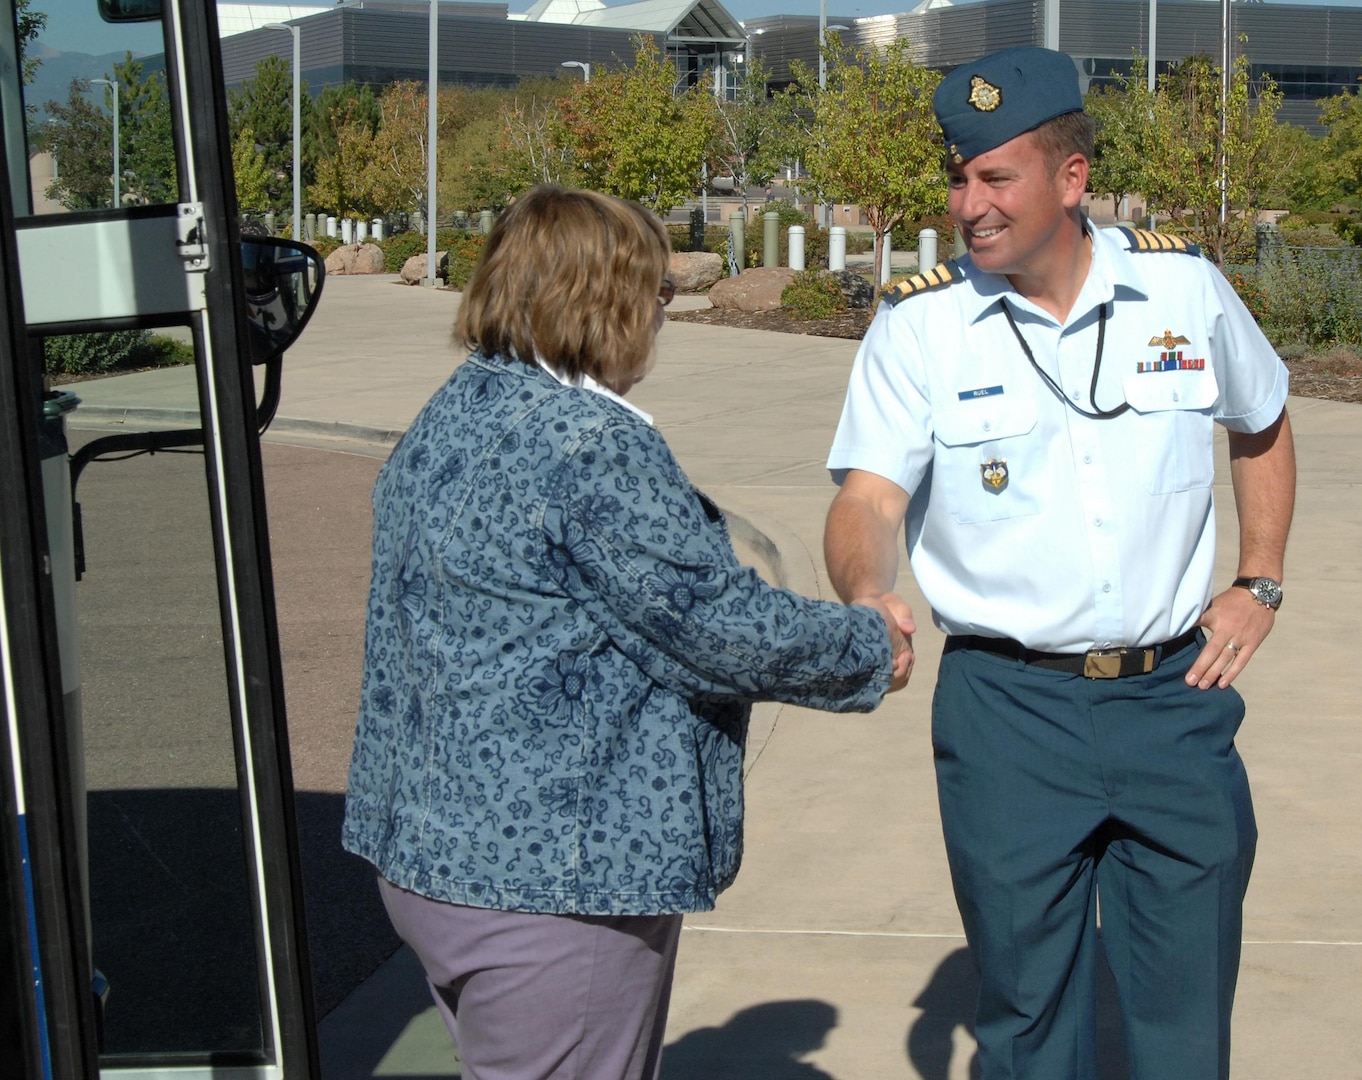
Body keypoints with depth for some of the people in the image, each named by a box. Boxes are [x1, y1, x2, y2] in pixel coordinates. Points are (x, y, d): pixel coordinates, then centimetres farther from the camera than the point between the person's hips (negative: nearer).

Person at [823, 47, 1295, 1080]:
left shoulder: (1185, 287, 3)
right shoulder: (917, 324, -4)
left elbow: (1264, 428, 20)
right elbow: (870, 496, -13)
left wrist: (1260, 583, 12)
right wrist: (869, 593, -34)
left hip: (1176, 695, 2)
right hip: (1007, 705, -1)